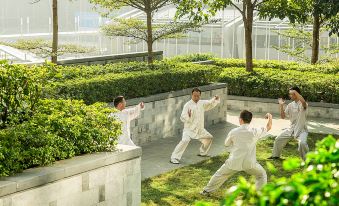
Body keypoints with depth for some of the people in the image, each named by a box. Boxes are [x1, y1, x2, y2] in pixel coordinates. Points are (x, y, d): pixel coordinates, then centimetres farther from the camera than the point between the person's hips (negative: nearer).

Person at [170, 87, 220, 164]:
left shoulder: (202, 103, 1)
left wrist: (216, 99, -6)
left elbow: (211, 103, 15)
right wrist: (188, 116, -41)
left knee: (209, 138, 20)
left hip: (200, 129, 7)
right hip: (189, 128, -7)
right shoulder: (188, 105, -17)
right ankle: (174, 158, -23)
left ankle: (203, 153, 42)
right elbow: (182, 118, -21)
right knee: (185, 140, -28)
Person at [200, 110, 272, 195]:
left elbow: (226, 144, 10)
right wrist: (270, 117, 25)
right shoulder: (255, 132, -7)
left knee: (221, 174, 21)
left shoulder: (233, 132, -5)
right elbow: (268, 127, 8)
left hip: (234, 162, 1)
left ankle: (207, 190, 29)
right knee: (262, 175, 22)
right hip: (249, 163, -1)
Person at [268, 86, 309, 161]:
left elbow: (303, 102, -42)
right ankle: (275, 155, 34)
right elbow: (283, 116, 4)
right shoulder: (290, 105, 4)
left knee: (302, 143, -33)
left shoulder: (303, 104, -15)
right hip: (291, 129, 7)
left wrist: (295, 92, -38)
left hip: (301, 129, -7)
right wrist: (281, 105, -8)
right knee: (278, 139, 12)